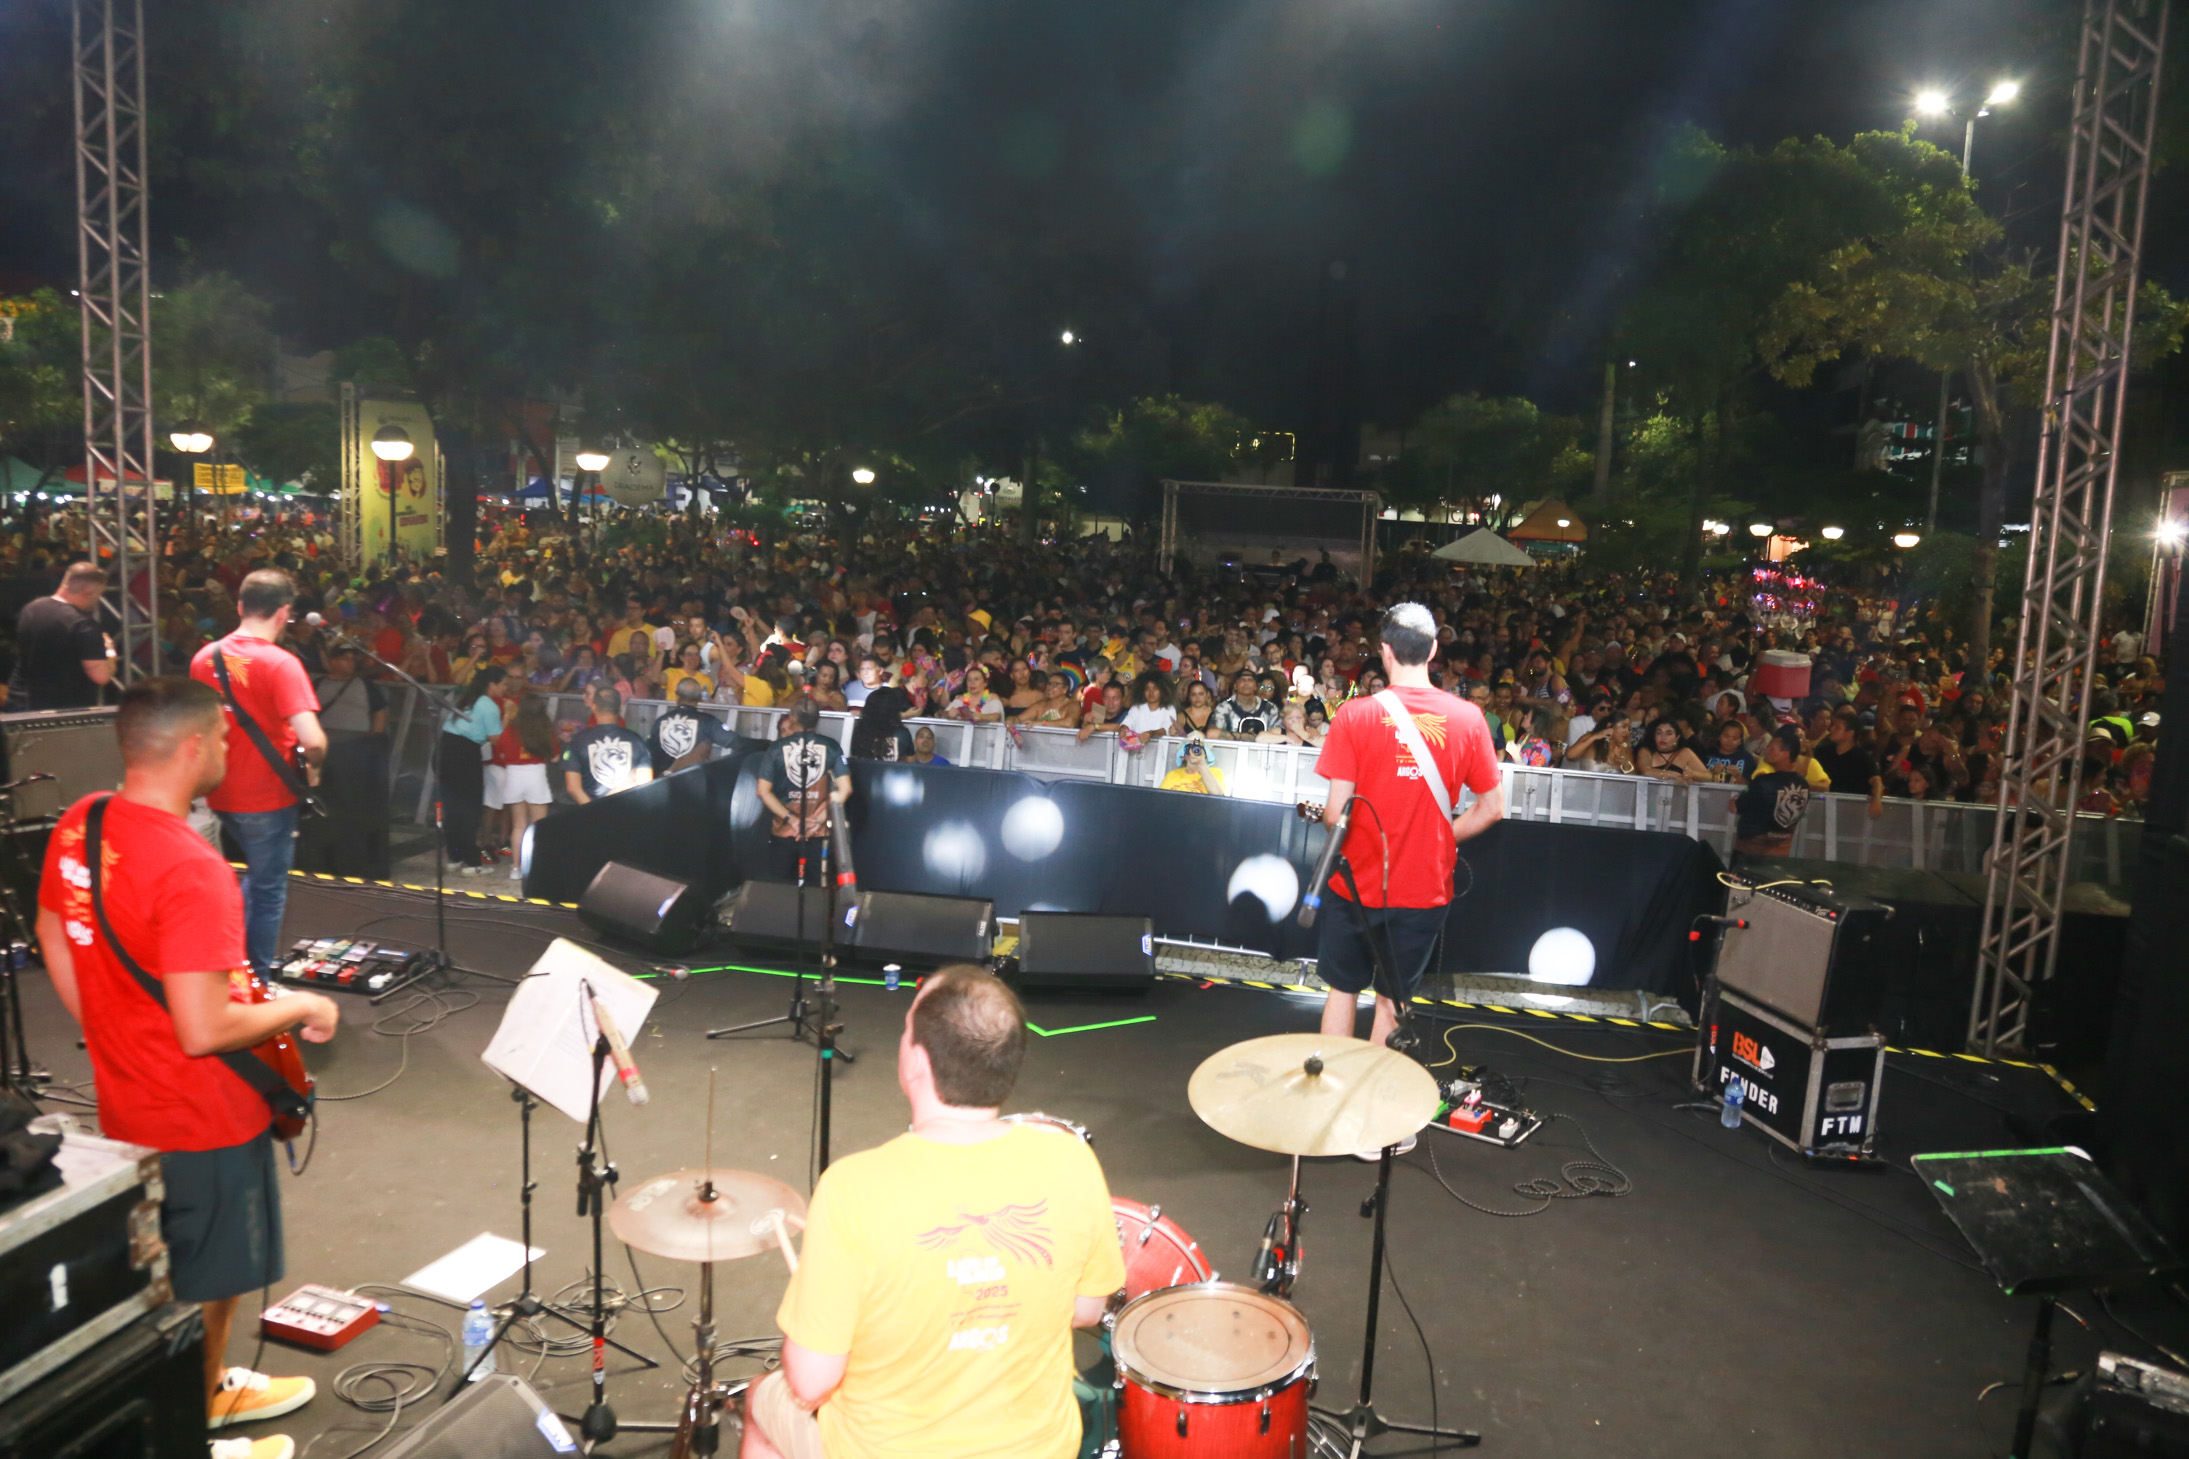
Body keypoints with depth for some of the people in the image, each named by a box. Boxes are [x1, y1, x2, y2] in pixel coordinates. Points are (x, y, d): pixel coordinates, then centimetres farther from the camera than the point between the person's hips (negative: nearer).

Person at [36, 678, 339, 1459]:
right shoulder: (191, 868, -31)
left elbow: (57, 952, 10)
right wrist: (299, 1007, -15)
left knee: (167, 1271, 27)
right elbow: (205, 1031, -31)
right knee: (205, 1286, 12)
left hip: (125, 1104, 9)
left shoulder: (78, 826, -3)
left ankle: (215, 1384, 46)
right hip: (203, 1118, -9)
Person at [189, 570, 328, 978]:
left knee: (258, 874, 28)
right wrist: (313, 766, -9)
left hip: (220, 794, 7)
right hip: (267, 796, -6)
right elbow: (312, 740, -28)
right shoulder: (280, 663, -20)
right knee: (269, 890, 8)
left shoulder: (205, 657, 2)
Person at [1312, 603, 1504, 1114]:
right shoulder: (1467, 718, -5)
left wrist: (1325, 818, 7)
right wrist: (1439, 838, 12)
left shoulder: (1356, 715, -12)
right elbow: (1491, 807, 0)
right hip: (1424, 886, 1)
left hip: (1358, 880, -1)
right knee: (1393, 999, 15)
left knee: (1344, 989, 18)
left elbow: (1335, 810, -15)